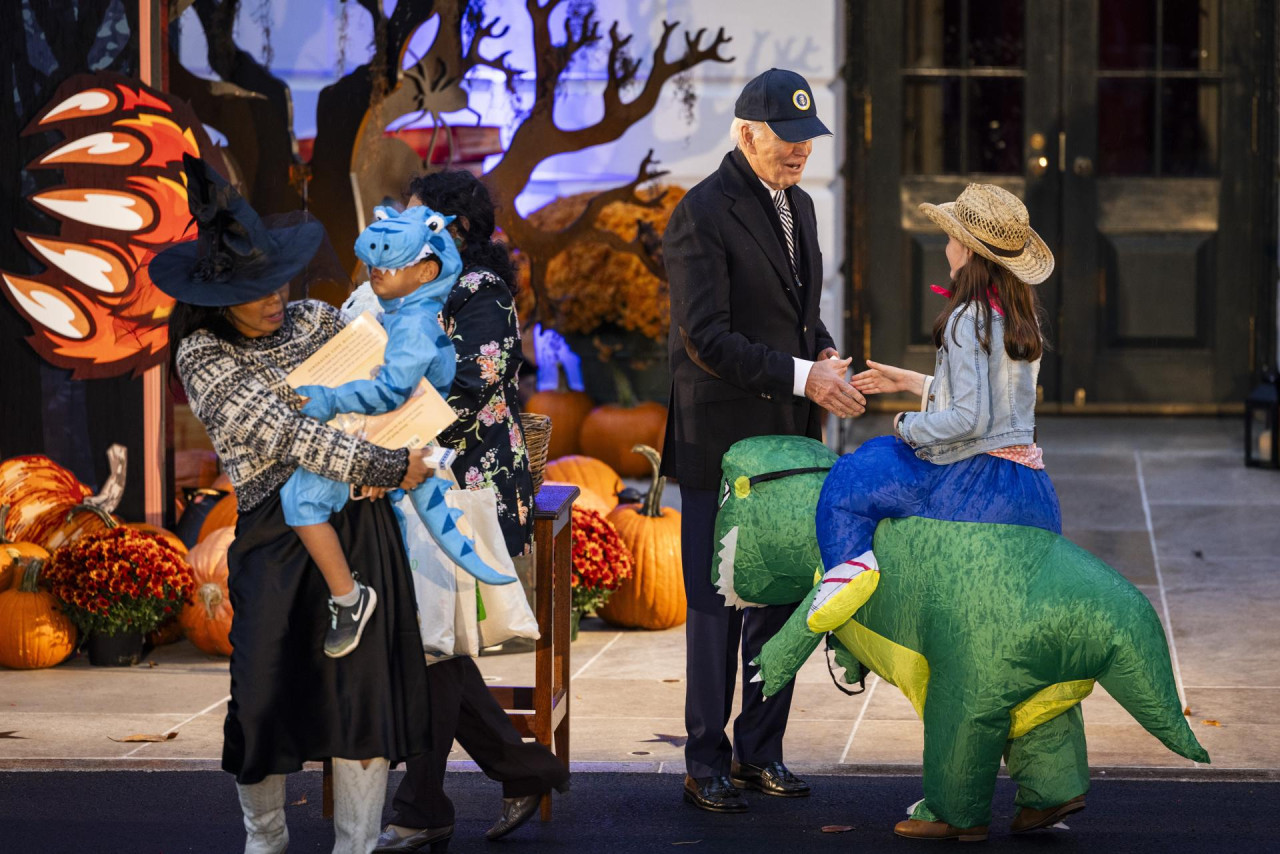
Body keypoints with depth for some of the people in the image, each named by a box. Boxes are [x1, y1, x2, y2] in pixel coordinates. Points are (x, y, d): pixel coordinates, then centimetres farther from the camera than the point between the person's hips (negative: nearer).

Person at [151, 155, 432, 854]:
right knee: (267, 690, -1)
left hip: (360, 526, 3)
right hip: (276, 537, -3)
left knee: (363, 684, -3)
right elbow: (282, 430, -13)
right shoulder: (202, 355, -4)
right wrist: (385, 468, -15)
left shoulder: (317, 321, 10)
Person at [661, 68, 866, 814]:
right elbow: (707, 339, -19)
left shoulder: (799, 205, 12)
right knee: (717, 605, 0)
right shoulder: (702, 215, -14)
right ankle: (707, 763, 7)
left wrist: (825, 350, 2)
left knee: (781, 599, 10)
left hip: (788, 440, 7)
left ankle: (761, 751, 20)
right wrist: (802, 377, -22)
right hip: (723, 439, -7)